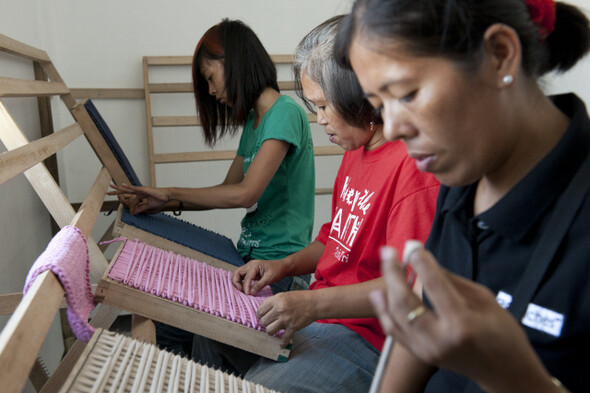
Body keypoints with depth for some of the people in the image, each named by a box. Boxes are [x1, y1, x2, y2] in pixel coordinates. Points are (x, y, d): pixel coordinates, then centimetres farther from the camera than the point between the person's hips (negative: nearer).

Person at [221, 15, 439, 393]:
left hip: (366, 338, -9)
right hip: (317, 314, 9)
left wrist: (314, 303, -26)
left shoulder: (413, 164, -22)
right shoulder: (357, 151, 10)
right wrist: (286, 265, 5)